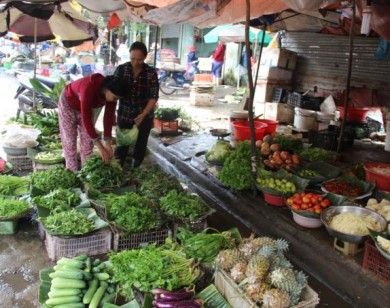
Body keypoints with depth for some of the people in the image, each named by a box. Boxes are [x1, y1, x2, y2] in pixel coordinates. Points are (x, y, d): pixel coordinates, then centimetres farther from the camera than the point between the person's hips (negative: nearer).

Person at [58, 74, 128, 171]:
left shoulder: (111, 92, -26)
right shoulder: (89, 89, -44)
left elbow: (109, 116, -20)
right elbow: (86, 120, -43)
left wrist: (108, 145, -25)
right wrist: (100, 147, -43)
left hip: (89, 107, 5)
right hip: (68, 104, -5)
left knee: (88, 140, 5)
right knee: (69, 140, 0)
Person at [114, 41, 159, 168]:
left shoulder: (151, 73, -8)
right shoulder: (121, 69, -6)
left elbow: (154, 96, -8)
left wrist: (144, 114, -20)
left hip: (144, 116, 0)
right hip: (124, 115, 0)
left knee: (140, 147, 10)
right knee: (121, 145, 6)